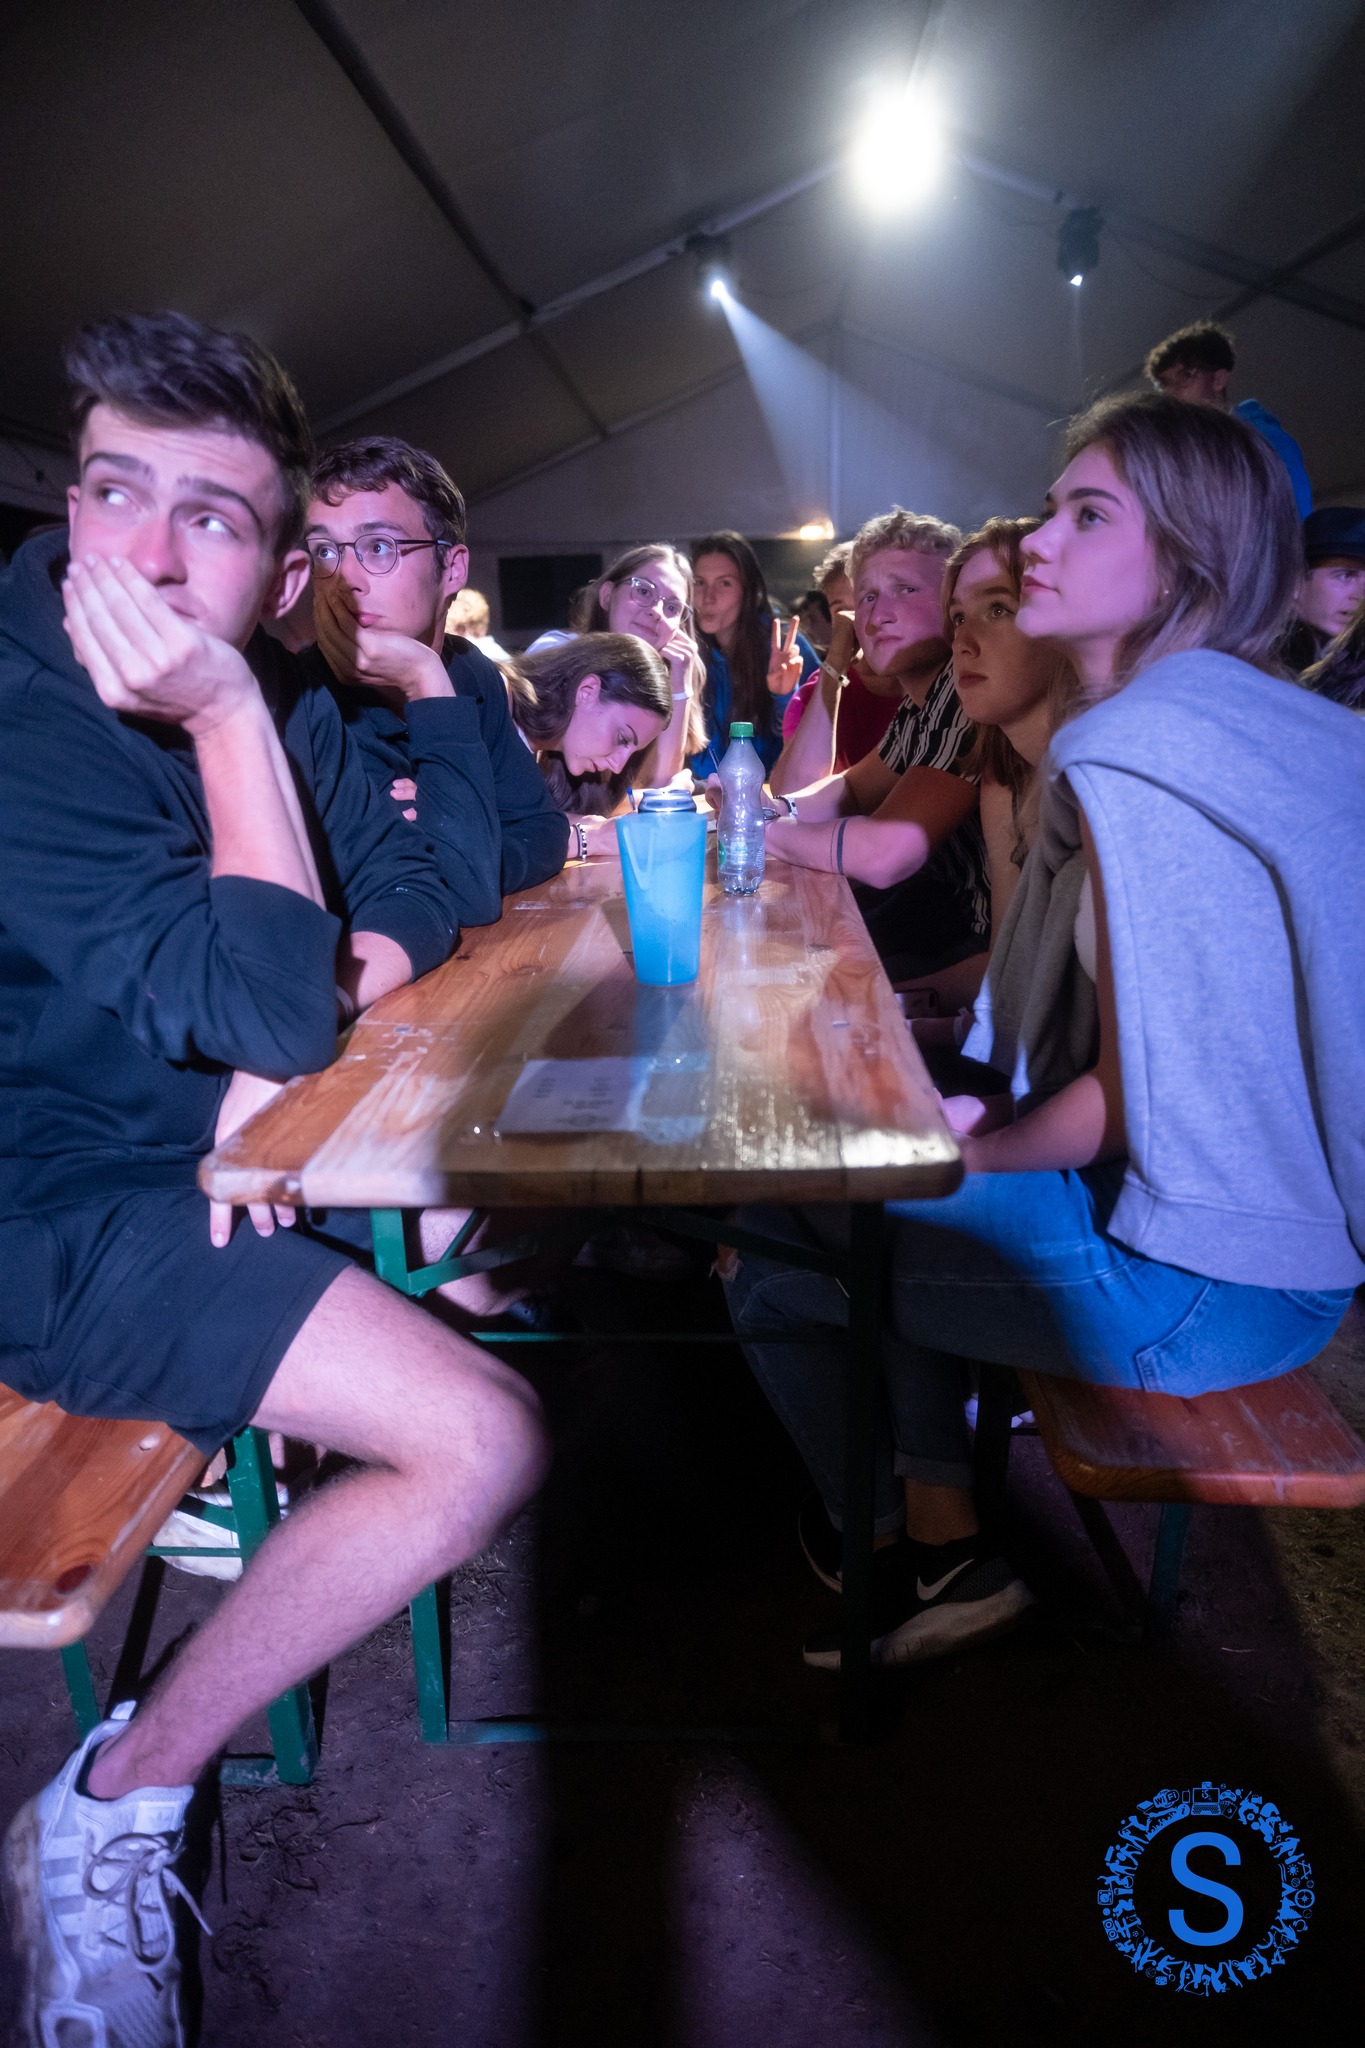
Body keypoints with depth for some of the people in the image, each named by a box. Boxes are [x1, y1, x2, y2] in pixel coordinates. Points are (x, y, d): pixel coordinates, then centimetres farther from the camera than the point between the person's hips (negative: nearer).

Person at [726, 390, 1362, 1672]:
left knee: (773, 1257, 4)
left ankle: (887, 1557, 28)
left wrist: (978, 1148, -5)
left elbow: (1145, 1097, -23)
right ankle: (945, 1537, 24)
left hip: (1197, 1280, -10)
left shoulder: (1131, 748, -21)